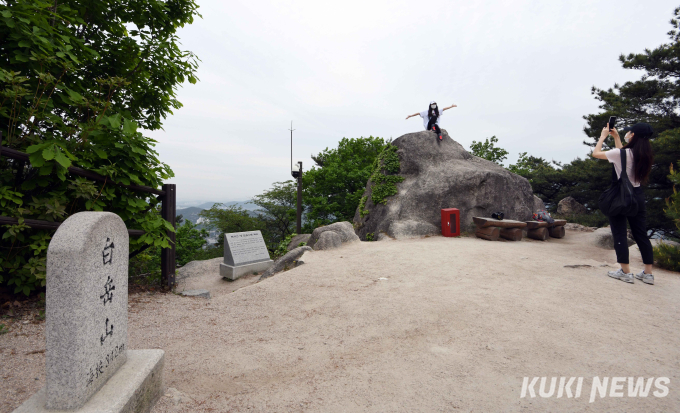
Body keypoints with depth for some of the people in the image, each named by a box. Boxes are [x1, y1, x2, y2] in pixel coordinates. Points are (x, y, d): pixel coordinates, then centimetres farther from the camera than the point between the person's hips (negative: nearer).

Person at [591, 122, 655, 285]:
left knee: (619, 234, 0)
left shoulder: (622, 153, -16)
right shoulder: (644, 155, 6)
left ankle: (625, 272, 4)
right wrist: (616, 137, 26)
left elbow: (596, 153, -5)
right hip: (637, 194, 7)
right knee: (641, 234, 11)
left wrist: (603, 136, 8)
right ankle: (648, 273, 16)